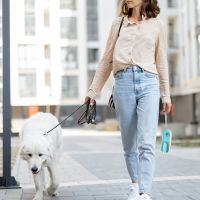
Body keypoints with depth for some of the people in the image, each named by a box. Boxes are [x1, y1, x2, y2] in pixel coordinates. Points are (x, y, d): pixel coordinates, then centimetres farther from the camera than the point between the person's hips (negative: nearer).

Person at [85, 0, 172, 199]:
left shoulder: (157, 24, 12)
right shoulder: (118, 23, 16)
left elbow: (161, 62, 15)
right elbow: (106, 61, 17)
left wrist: (166, 95, 13)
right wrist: (93, 90, 14)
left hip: (149, 83, -1)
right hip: (123, 84, 2)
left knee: (147, 143, -12)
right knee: (129, 144, 6)